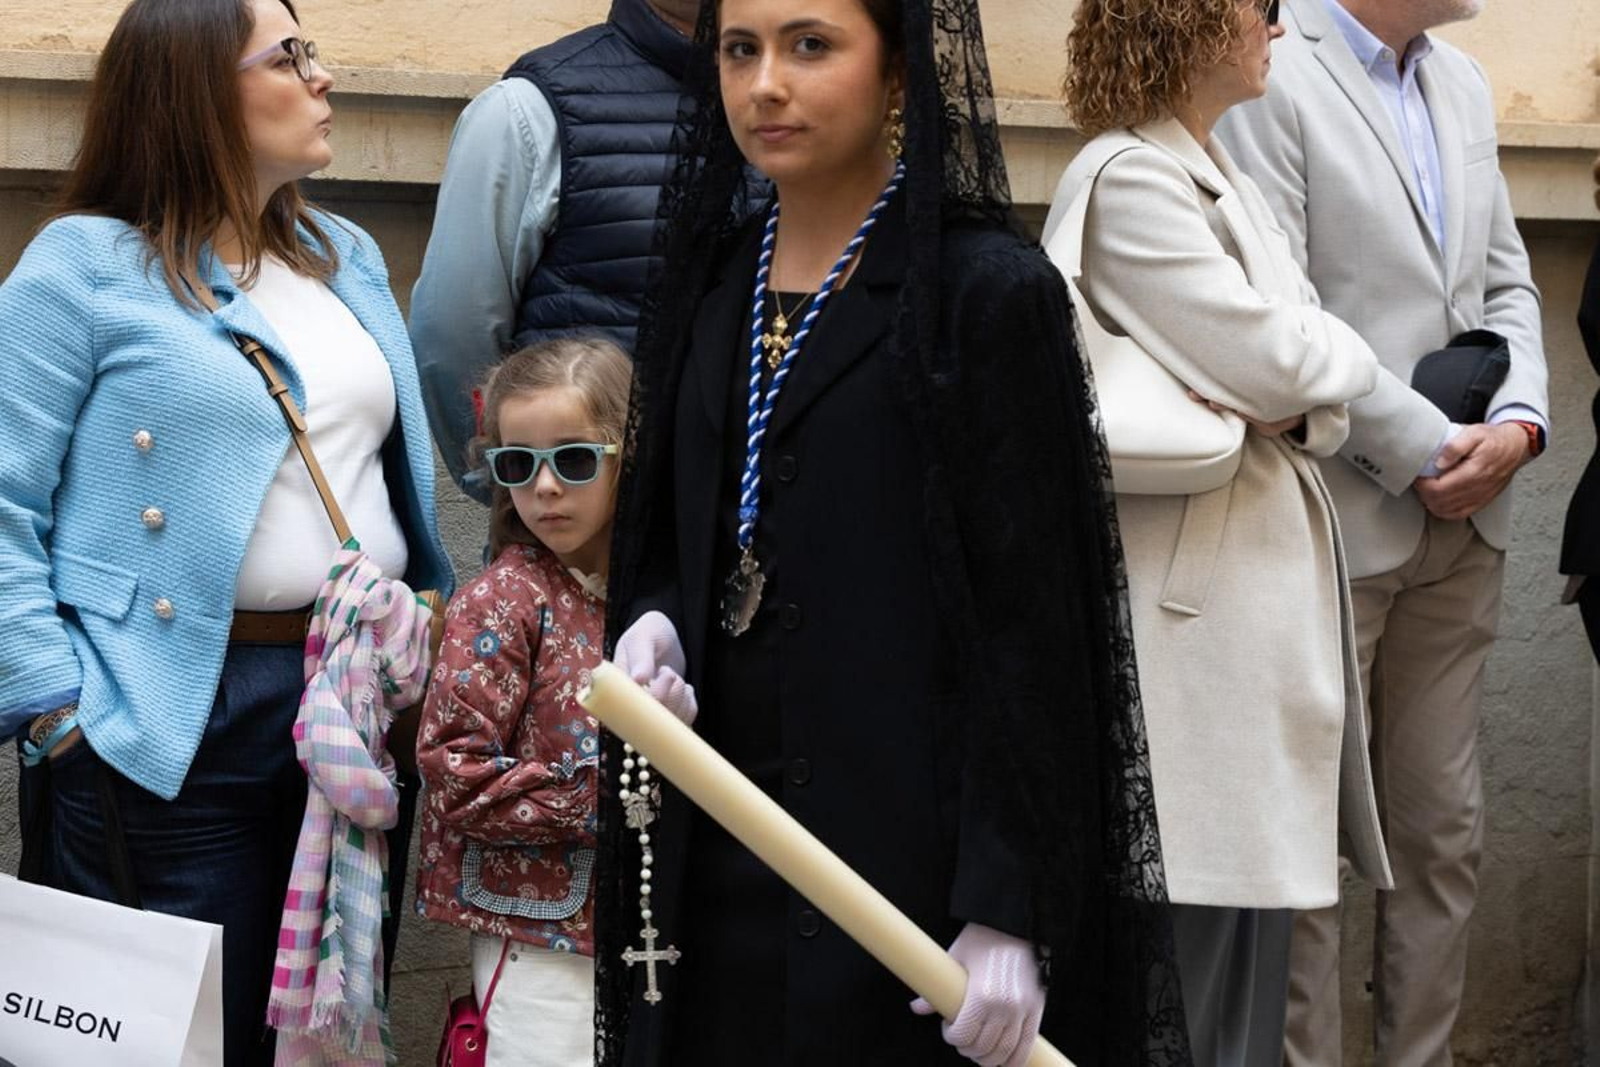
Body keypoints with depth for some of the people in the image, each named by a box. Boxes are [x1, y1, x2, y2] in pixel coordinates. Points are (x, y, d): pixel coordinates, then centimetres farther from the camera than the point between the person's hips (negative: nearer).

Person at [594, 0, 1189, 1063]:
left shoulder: (988, 289, -9)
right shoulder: (708, 284, 10)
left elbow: (1033, 627, -12)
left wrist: (1007, 912, -17)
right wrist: (654, 620, -5)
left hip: (901, 849, -5)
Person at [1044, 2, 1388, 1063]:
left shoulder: (1220, 175, 17)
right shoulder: (1127, 180, -12)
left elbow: (1324, 399, 16)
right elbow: (1274, 360, -18)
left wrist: (1297, 408, -6)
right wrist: (1342, 352, 3)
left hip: (1272, 600, 9)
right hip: (1202, 607, -9)